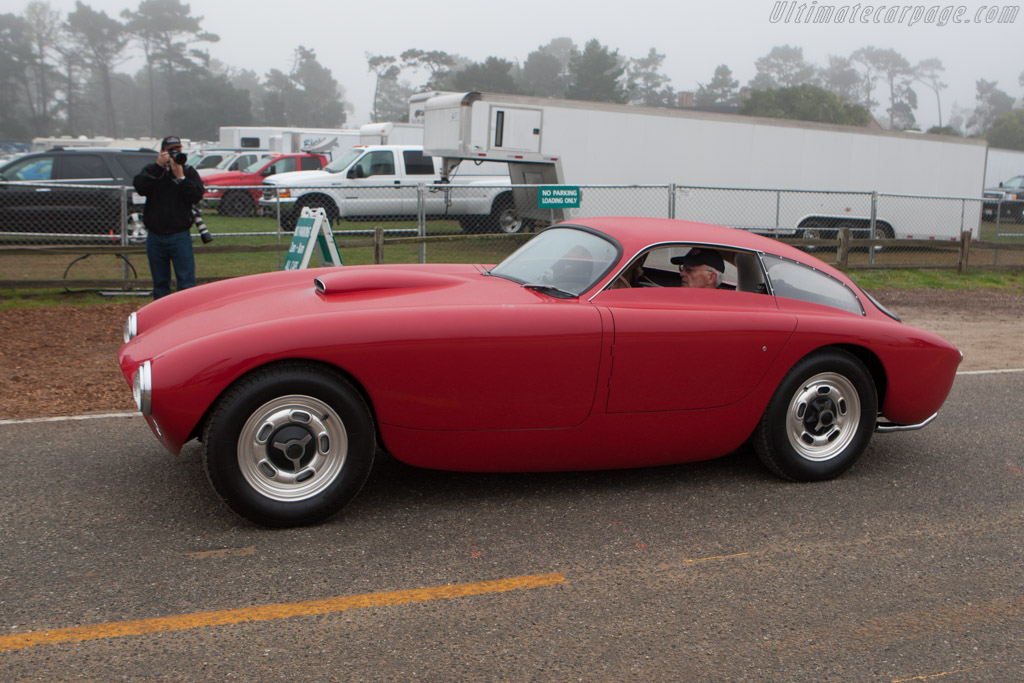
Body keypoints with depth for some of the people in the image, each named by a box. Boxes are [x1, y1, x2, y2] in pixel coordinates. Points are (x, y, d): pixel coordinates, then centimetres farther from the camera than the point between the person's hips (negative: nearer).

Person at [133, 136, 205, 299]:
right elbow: (139, 187, -11)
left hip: (180, 236, -2)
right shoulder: (151, 170, 10)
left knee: (187, 282, -7)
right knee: (160, 283, 10)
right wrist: (158, 167, -14)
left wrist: (180, 176, -16)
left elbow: (197, 196, -9)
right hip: (155, 237, 2)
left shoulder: (189, 172, 6)